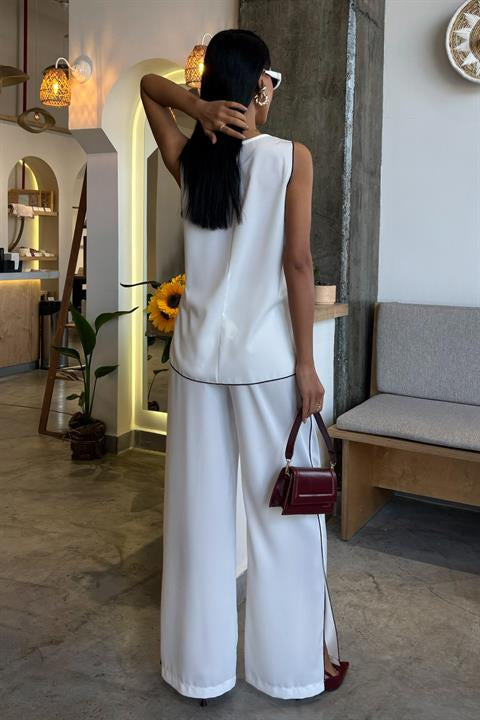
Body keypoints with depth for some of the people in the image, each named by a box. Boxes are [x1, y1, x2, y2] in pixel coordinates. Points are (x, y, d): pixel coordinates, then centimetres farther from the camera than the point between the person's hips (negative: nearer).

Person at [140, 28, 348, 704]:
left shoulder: (187, 159, 4)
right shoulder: (292, 157, -7)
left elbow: (148, 83, 20)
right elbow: (297, 263, -11)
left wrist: (197, 107, 0)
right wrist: (306, 363, -7)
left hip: (197, 356, 4)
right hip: (267, 357, -3)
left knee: (200, 508, 11)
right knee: (283, 509, 9)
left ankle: (200, 665, 25)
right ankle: (297, 660, 25)